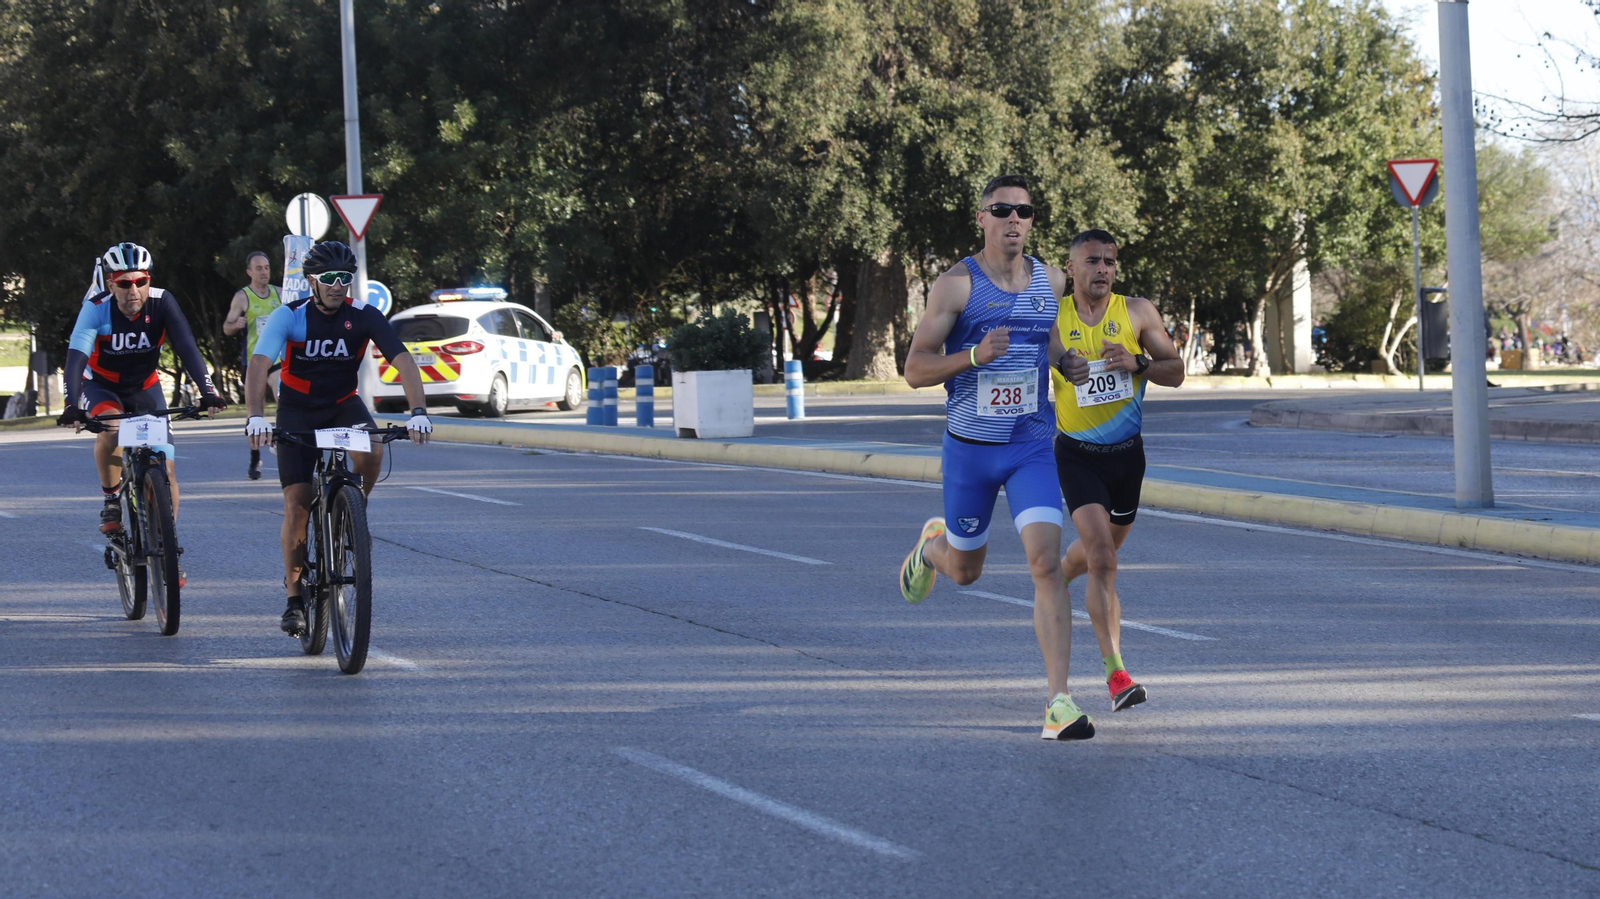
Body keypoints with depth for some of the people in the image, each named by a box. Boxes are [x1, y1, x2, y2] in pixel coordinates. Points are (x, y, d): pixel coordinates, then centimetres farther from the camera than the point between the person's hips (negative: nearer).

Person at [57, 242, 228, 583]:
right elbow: (76, 357, -36)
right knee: (110, 428, -36)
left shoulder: (161, 303, -22)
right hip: (101, 387, -2)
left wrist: (207, 391, -43)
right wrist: (72, 406, -51)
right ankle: (110, 499, -13)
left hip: (145, 388, 2)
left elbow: (187, 347, -28)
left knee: (166, 469, -8)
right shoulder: (96, 309, -26)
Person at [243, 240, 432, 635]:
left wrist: (418, 411, -41)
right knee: (297, 505, -9)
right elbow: (259, 364, -31)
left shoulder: (364, 317, -15)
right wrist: (255, 417, -48)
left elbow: (402, 359, -25)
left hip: (343, 404, 1)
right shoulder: (289, 316, -19)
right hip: (297, 410, -1)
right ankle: (294, 599, 4)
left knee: (370, 453, -32)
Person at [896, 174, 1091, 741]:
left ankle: (1059, 702, -18)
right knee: (965, 570, 15)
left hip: (1033, 445, 1)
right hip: (970, 446, -1)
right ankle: (932, 545, 55)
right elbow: (915, 369, -11)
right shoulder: (956, 285, -9)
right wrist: (974, 356, -26)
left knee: (1045, 561, -17)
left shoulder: (1052, 282, 3)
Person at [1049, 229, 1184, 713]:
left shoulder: (1138, 313, -2)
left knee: (1100, 549, 20)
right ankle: (1116, 673, -20)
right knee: (1102, 559, -18)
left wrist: (1137, 364, -21)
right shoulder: (1052, 318, -5)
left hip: (1126, 452, 3)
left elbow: (1176, 372, 0)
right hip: (1077, 454, -3)